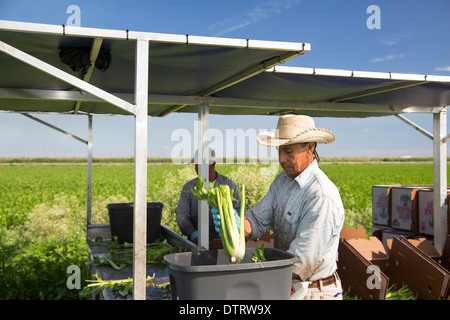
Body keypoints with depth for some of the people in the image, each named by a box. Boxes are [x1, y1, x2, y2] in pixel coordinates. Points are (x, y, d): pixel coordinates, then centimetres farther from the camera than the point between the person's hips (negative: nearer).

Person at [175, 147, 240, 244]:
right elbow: (181, 215, 4)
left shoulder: (229, 185, 8)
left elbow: (239, 210, 8)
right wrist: (193, 234, -14)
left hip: (223, 241, -1)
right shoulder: (188, 187, 9)